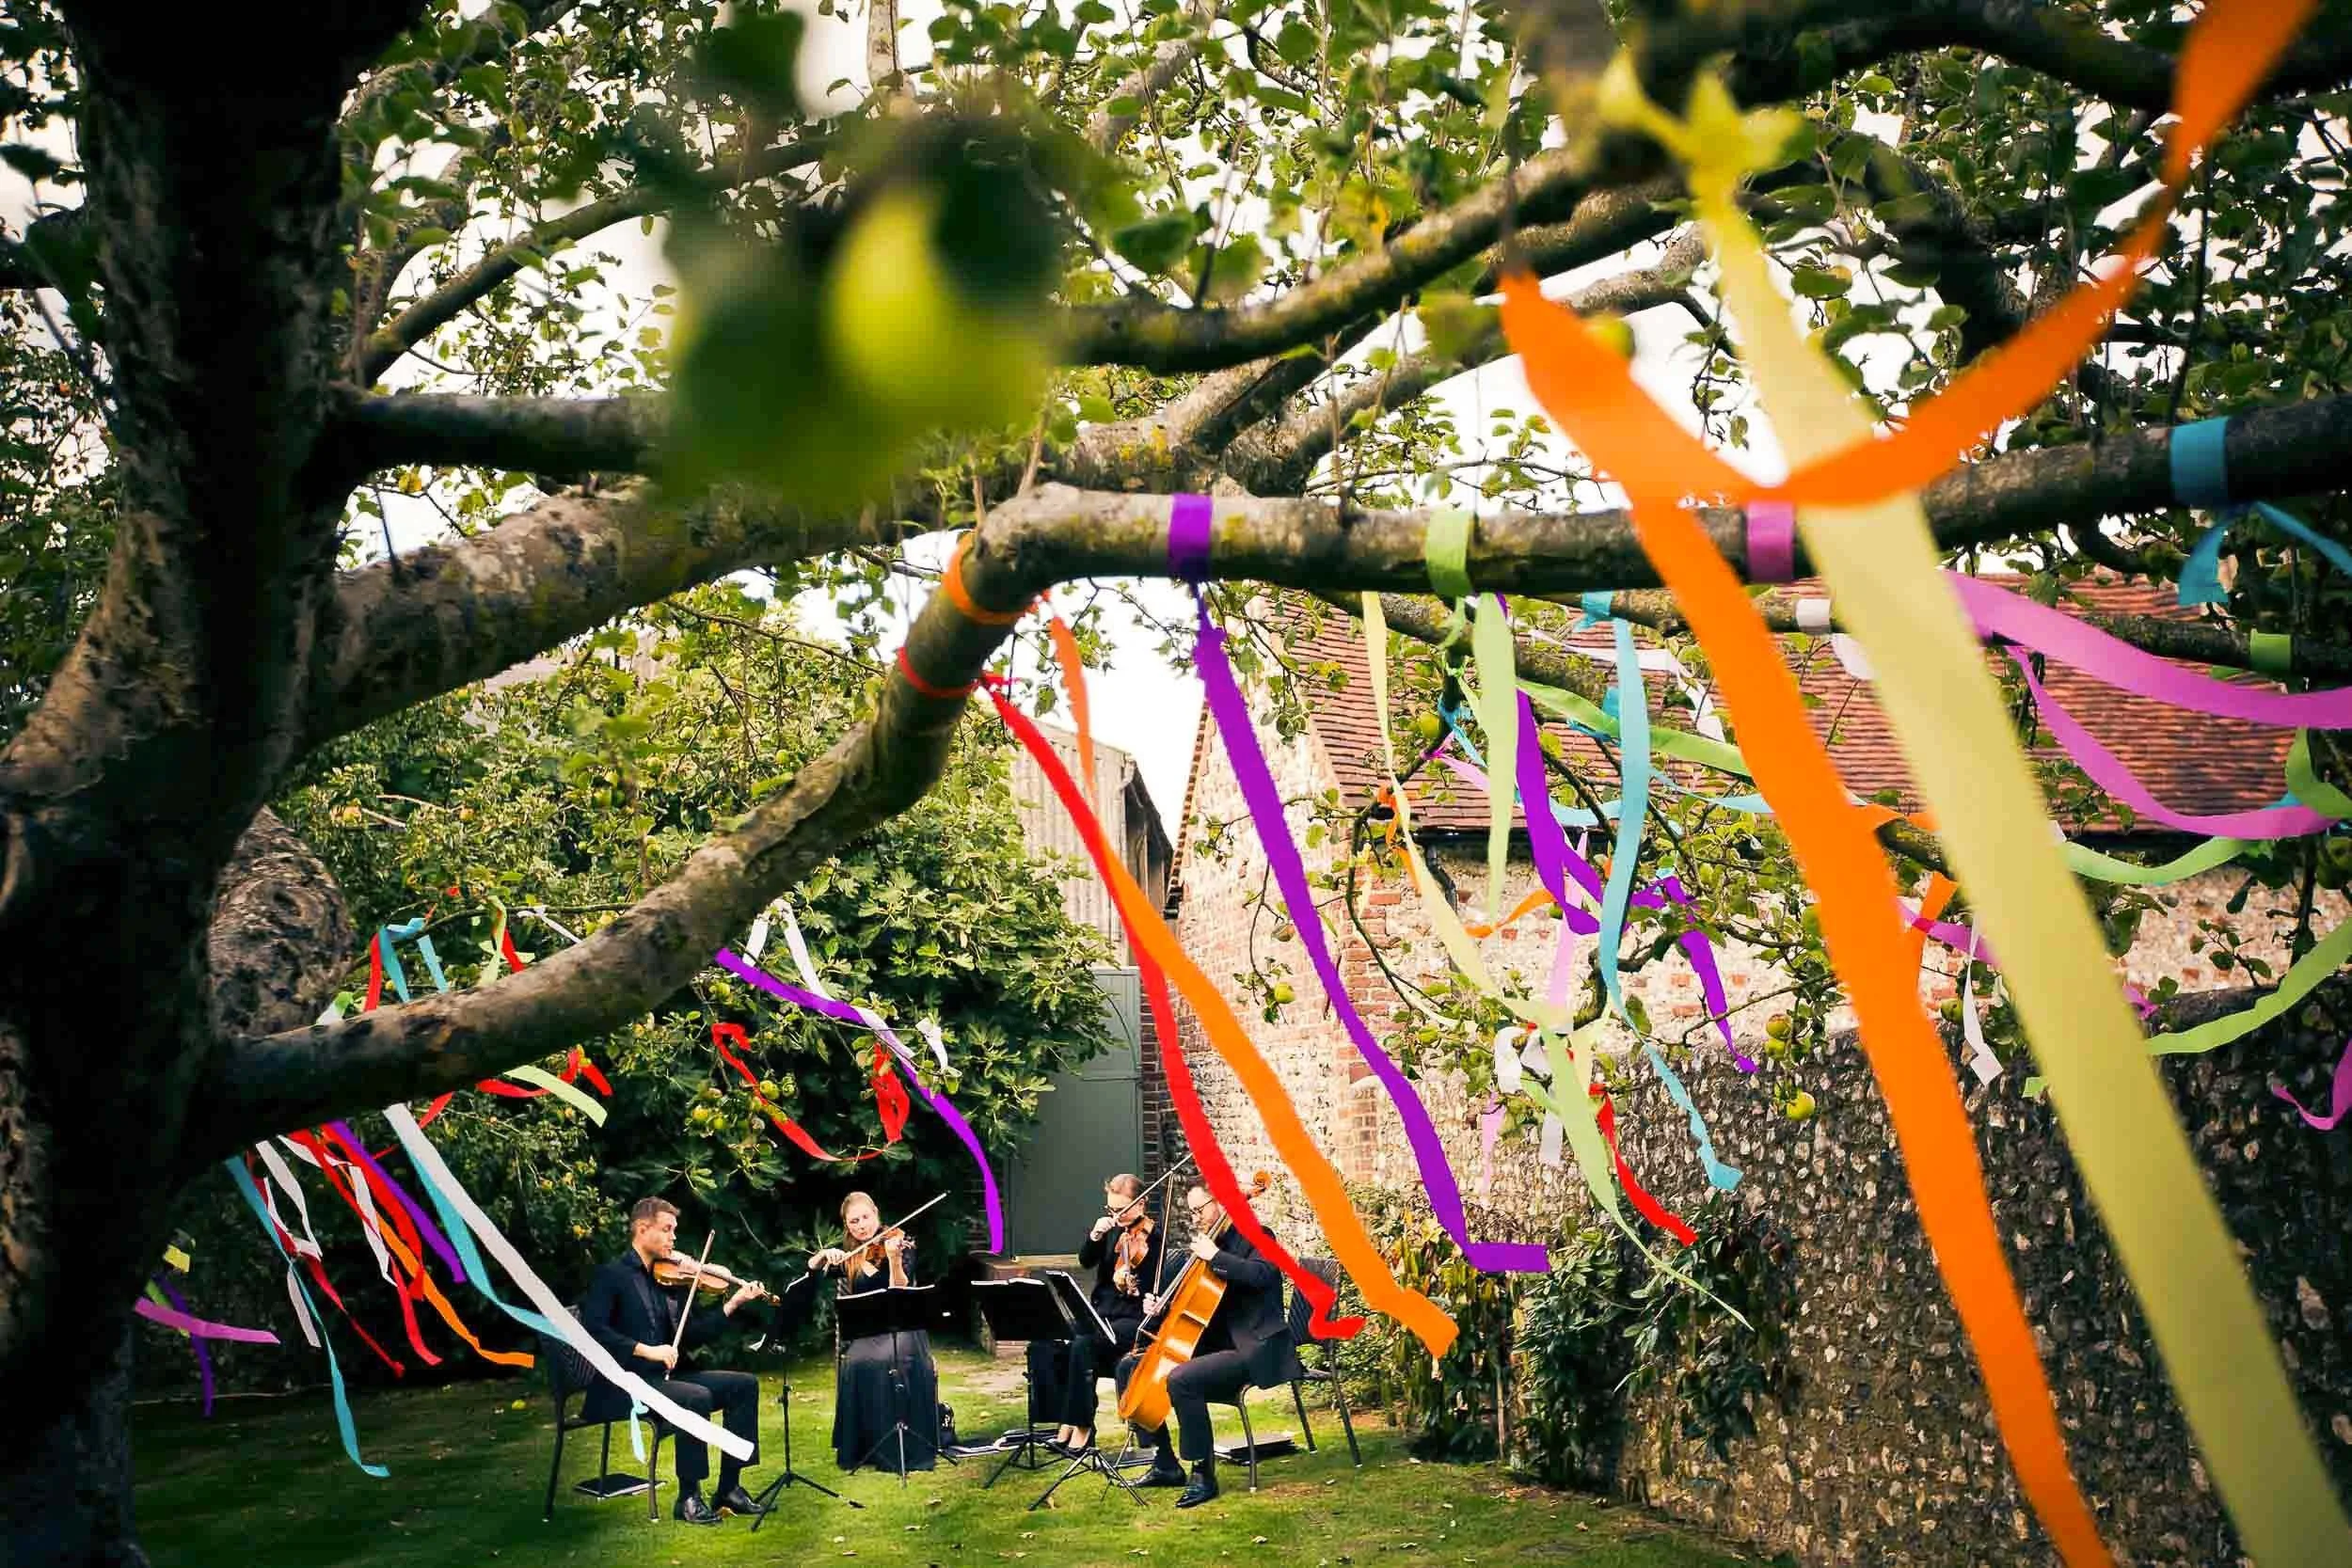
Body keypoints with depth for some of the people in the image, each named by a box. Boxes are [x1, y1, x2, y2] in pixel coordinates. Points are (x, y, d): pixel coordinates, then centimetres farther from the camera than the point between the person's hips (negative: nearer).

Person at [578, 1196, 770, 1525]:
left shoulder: (671, 1277, 14)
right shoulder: (610, 1275, -4)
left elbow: (691, 1337, 9)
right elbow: (592, 1328, -19)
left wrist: (732, 1304, -3)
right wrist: (645, 1350, -26)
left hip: (666, 1376, 7)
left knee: (744, 1384, -6)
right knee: (697, 1397, -30)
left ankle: (729, 1488, -2)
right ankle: (688, 1498, -16)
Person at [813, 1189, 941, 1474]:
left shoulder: (899, 1246, -4)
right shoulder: (848, 1255, 10)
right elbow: (812, 1265, 4)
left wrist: (894, 1259, -33)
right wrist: (826, 1254, -17)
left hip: (899, 1327, -3)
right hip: (863, 1331, 3)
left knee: (896, 1361, -34)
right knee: (857, 1363, -28)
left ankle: (907, 1445, -21)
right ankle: (859, 1446, -14)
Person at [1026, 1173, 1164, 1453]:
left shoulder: (1153, 1238, -7)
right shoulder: (1114, 1230, 11)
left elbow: (1154, 1292, -10)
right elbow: (1085, 1261, 3)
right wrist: (1095, 1236, -14)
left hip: (1132, 1320, -7)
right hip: (1100, 1314, 7)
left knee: (1082, 1345, -34)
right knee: (1042, 1345, -16)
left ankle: (1083, 1425, -19)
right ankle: (1064, 1421, -7)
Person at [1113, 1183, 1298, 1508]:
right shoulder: (1208, 1241, 16)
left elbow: (1262, 1274, -29)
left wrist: (1214, 1256, -24)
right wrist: (1160, 1307, 4)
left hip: (1252, 1350, -10)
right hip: (1214, 1344, 10)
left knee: (1181, 1379, -34)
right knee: (1130, 1366, 8)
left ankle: (1204, 1475, -20)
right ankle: (1166, 1465, 10)